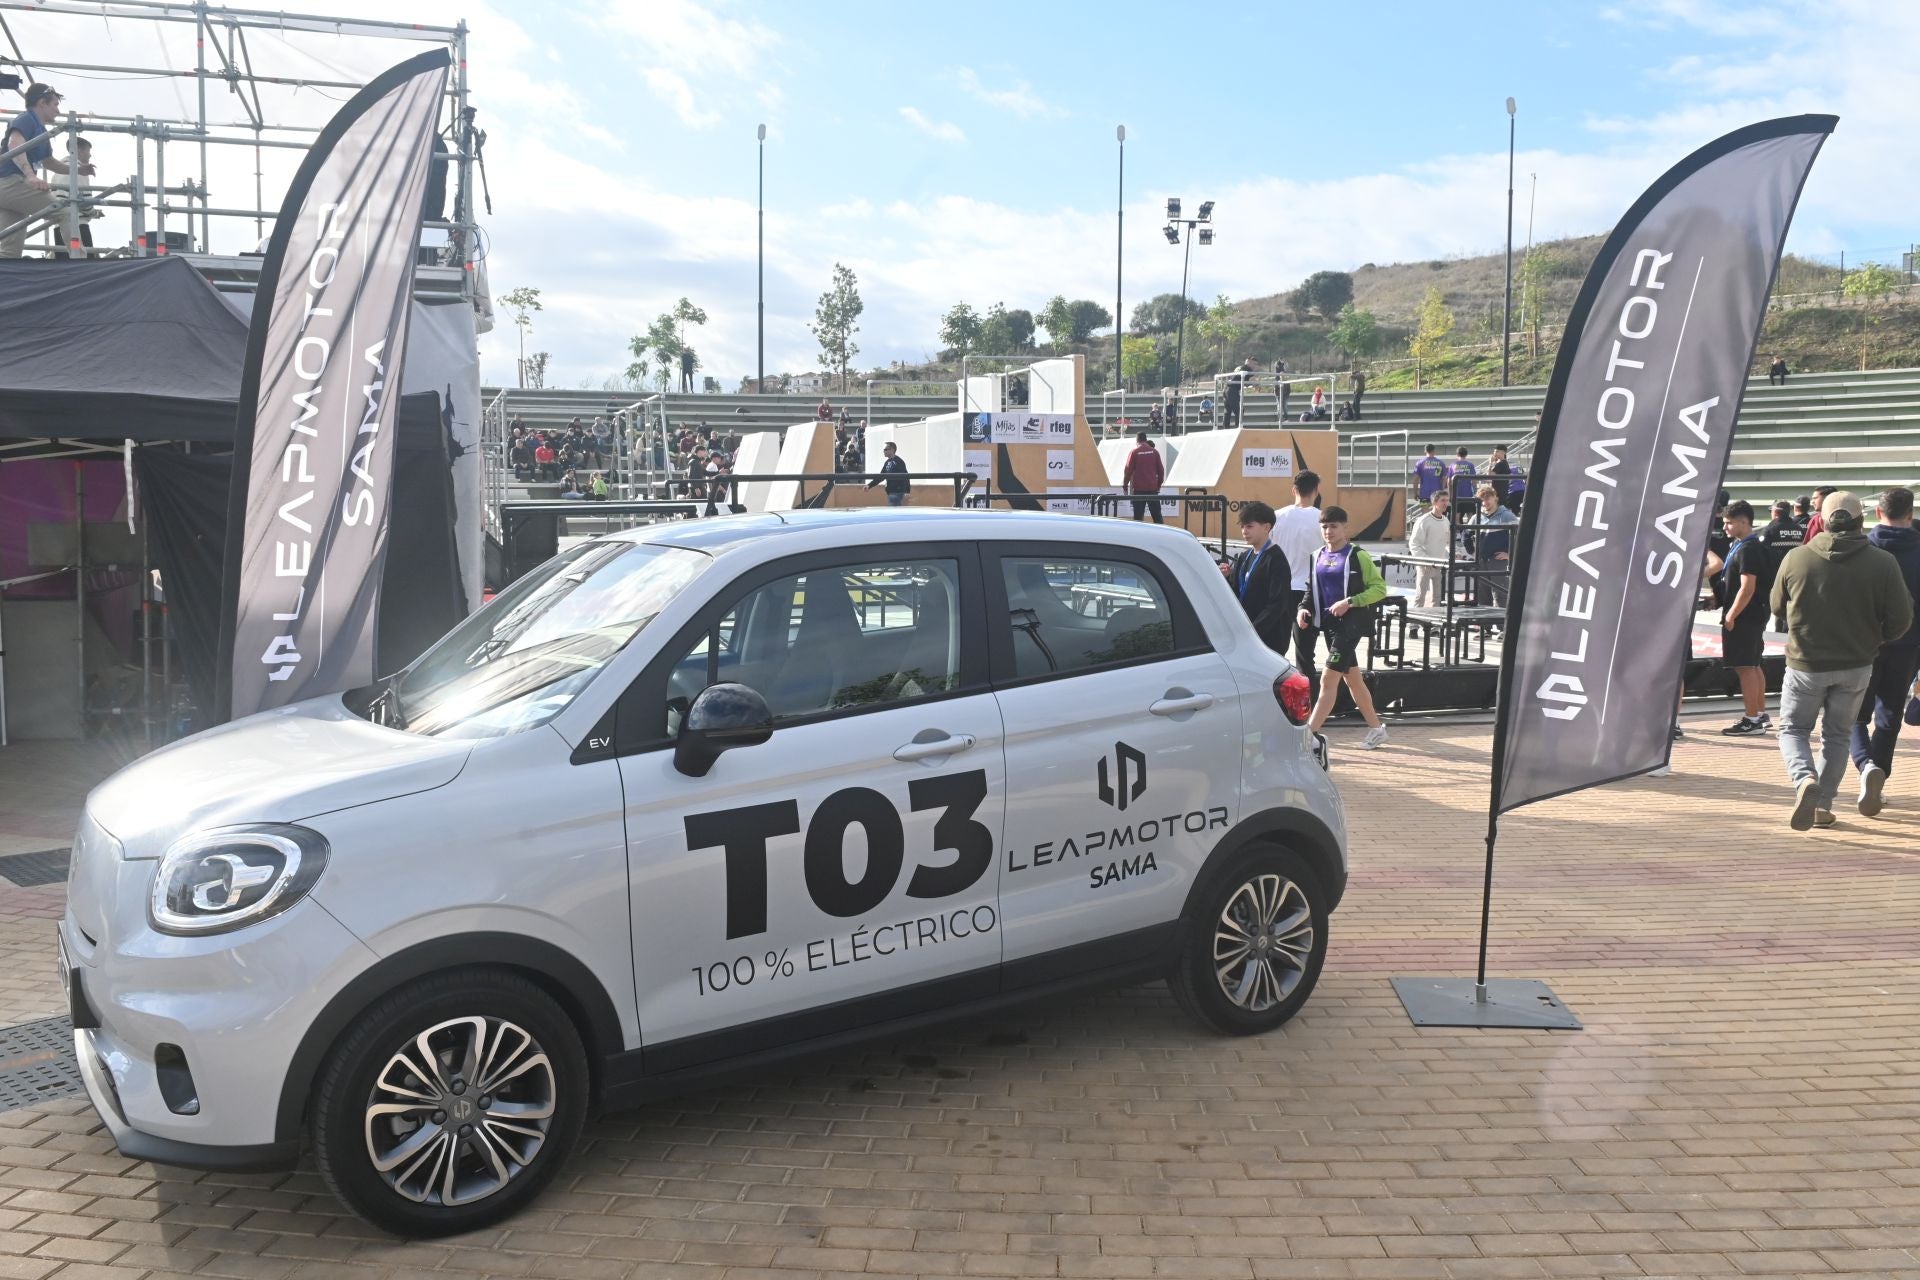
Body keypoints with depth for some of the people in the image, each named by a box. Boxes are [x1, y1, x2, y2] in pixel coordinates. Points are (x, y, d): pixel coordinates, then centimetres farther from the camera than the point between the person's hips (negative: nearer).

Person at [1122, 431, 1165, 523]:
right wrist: (1159, 484, 18)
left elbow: (1128, 470, -4)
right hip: (1153, 488, 2)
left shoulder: (1134, 452, -4)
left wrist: (1125, 485, 6)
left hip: (1138, 488, -2)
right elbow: (1161, 470, 7)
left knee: (1138, 515, 1)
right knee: (1157, 514, 6)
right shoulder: (1154, 452, 4)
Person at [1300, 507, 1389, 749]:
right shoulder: (1317, 557, 11)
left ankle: (1308, 735, -13)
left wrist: (1350, 602, -19)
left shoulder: (1357, 556, -7)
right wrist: (1305, 609, 0)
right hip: (1329, 624, 7)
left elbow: (1379, 588, -9)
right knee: (1352, 679, 15)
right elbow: (1312, 590, 19)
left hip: (1351, 624, -7)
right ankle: (1376, 729, 28)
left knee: (1328, 679, -12)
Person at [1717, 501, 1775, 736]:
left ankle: (1751, 720, -2)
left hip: (1743, 617, -10)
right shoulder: (1737, 545, 13)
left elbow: (1747, 588, -23)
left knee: (1745, 667, -6)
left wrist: (1731, 616, -20)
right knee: (1753, 666, 16)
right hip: (1753, 617, 10)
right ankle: (1760, 715, 25)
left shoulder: (1747, 549, -17)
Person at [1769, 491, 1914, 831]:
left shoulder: (1796, 559, -10)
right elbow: (1901, 619, -6)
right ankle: (1823, 804, 16)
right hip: (1856, 666, 1)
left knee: (1793, 729, 12)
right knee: (1838, 735, 17)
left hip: (1806, 663, -1)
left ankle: (1804, 780, -15)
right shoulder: (1883, 563, -10)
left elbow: (1777, 606, 4)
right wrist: (1874, 639, 14)